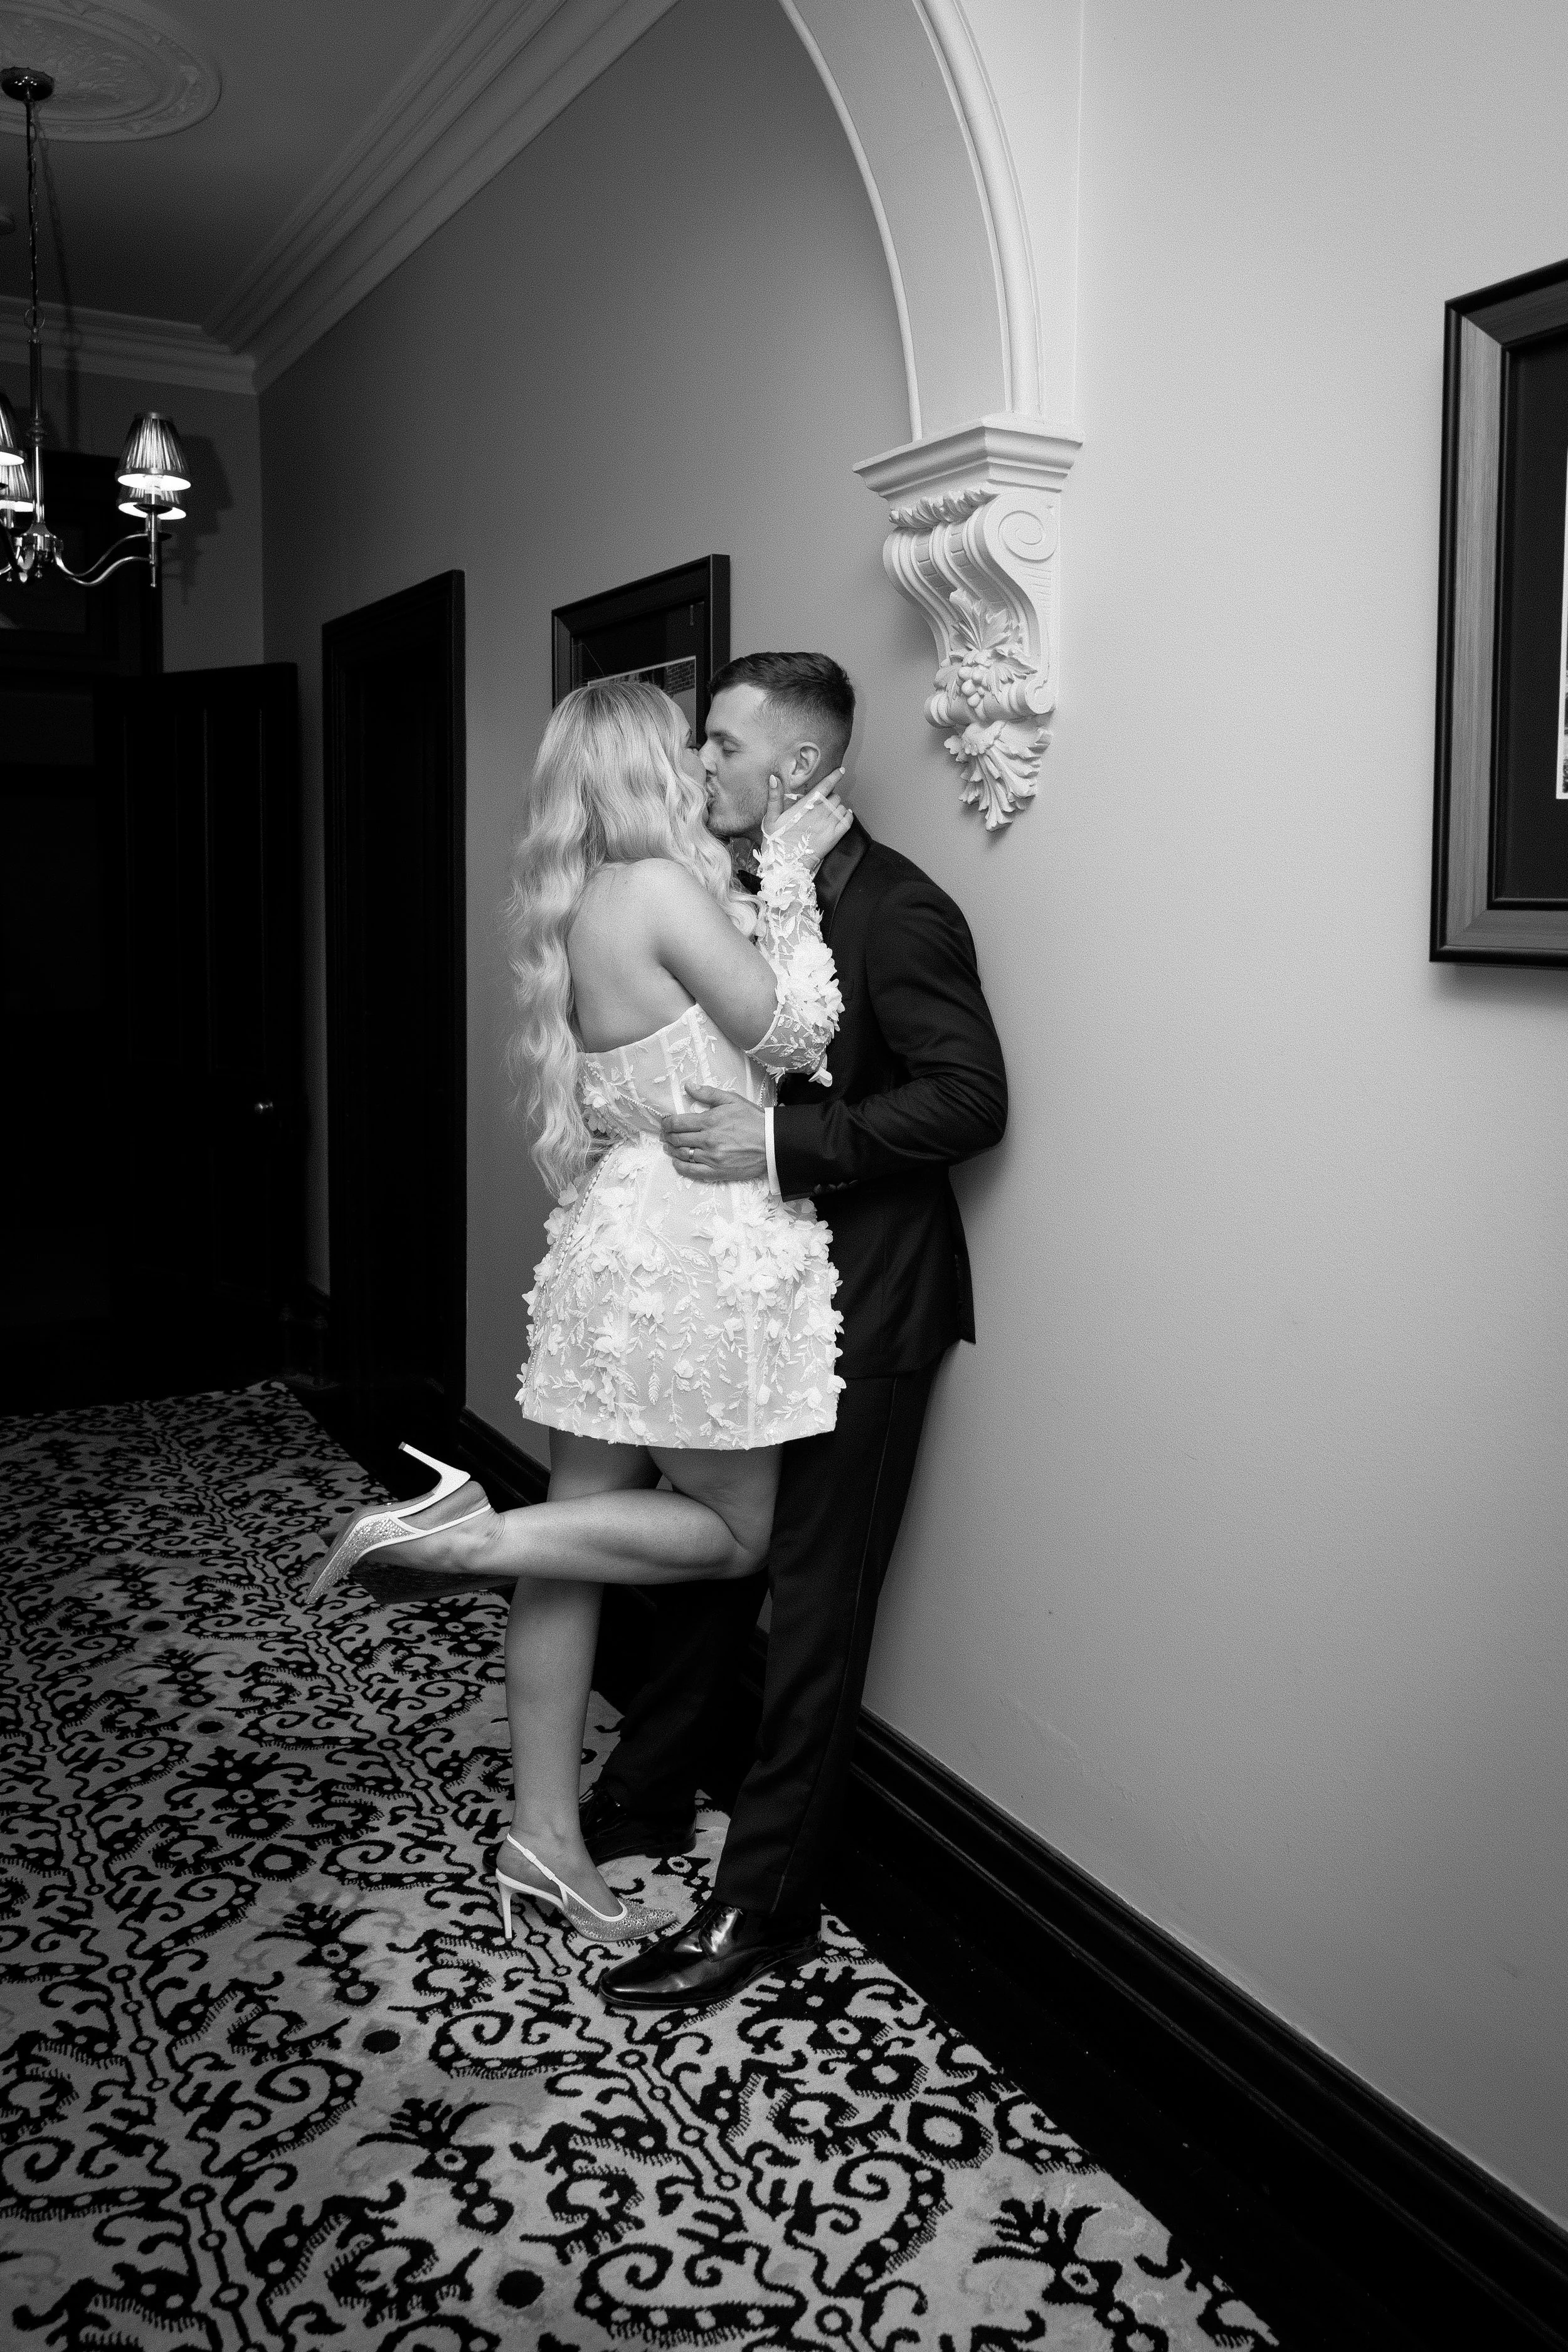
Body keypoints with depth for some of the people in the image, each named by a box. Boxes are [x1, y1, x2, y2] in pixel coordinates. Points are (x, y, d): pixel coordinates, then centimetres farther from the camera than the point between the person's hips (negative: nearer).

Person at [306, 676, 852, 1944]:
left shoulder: (579, 907, 11)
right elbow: (790, 1032, -9)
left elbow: (718, 1008, 15)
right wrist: (788, 877, -3)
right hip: (694, 1254, -9)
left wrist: (767, 864, 13)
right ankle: (471, 1531, -3)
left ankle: (545, 1836, 25)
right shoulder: (664, 888, -14)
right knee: (735, 1532, 10)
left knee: (585, 1530, 13)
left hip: (621, 1243, 9)